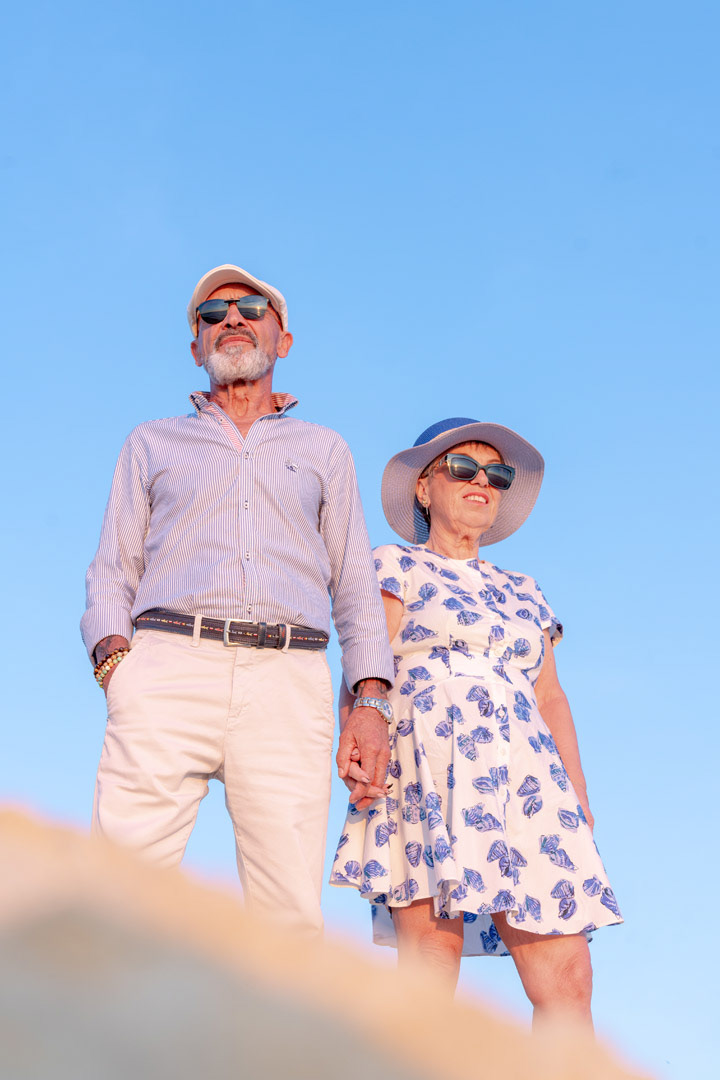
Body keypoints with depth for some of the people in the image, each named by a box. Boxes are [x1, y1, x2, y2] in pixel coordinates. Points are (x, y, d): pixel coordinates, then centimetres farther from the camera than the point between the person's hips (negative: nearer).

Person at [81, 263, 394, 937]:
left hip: (287, 680, 1)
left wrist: (371, 701, 4)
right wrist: (114, 653, -5)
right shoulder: (153, 443, 26)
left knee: (290, 915, -12)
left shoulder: (323, 450, 27)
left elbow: (355, 585, 20)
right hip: (169, 664, 0)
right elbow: (113, 569, 17)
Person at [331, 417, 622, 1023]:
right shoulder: (395, 566, 13)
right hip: (430, 766, -4)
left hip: (526, 778, 5)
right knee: (431, 974, -15)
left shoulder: (523, 592, 27)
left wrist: (577, 794, 6)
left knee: (568, 981, -8)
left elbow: (551, 700, 20)